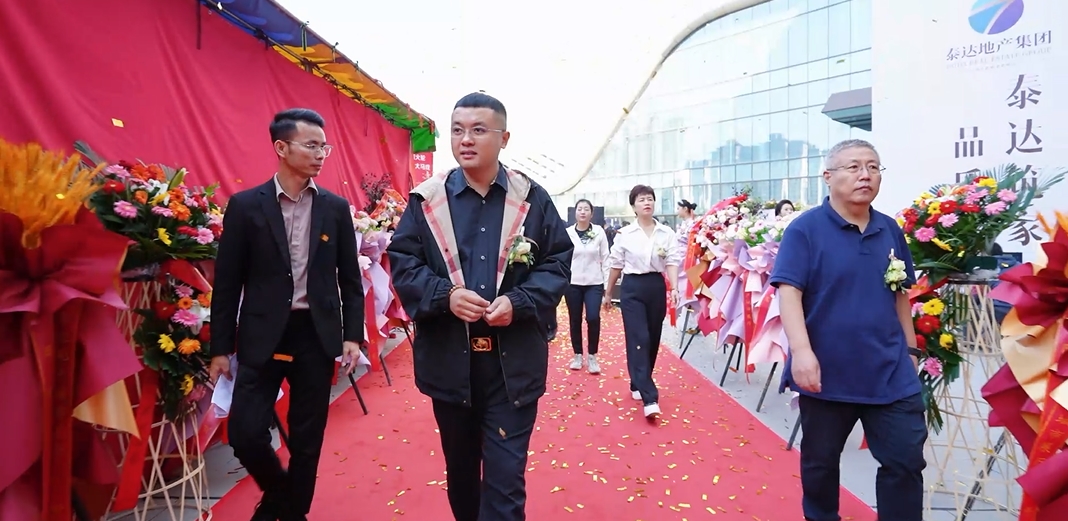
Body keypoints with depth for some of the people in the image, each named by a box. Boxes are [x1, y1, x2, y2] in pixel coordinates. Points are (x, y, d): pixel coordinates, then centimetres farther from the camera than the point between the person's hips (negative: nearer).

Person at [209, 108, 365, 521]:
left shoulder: (336, 208, 4)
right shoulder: (245, 205, -2)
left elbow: (350, 278, 6)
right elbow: (227, 282, -1)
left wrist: (352, 335, 0)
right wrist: (220, 347, -1)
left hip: (316, 335, 2)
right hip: (262, 336, -1)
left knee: (307, 439, 9)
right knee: (245, 432, -3)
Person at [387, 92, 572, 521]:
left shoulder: (533, 199, 0)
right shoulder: (427, 199, 1)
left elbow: (558, 263, 2)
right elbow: (402, 263, 1)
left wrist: (519, 302, -16)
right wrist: (444, 294, -18)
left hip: (513, 361, -1)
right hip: (449, 358, 2)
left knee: (506, 475, 2)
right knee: (460, 466, 21)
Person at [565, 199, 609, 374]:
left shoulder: (599, 232, 0)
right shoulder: (567, 233, 0)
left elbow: (605, 259, 3)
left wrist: (607, 284, 1)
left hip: (594, 283, -1)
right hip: (572, 283, 1)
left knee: (593, 318, -12)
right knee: (575, 320, 7)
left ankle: (592, 356, 5)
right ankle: (578, 355, 23)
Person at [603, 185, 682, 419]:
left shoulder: (667, 233, 2)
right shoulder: (625, 234, -2)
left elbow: (672, 262, -4)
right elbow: (616, 265, 6)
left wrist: (674, 288, -19)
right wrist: (607, 293, 11)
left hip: (657, 287, 3)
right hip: (632, 288, -3)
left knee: (653, 340, 11)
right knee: (639, 340, -10)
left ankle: (638, 385, 30)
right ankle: (649, 398, -12)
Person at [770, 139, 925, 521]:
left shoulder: (891, 231, 7)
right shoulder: (805, 229, -10)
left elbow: (900, 295, 16)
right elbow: (789, 291, -17)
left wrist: (910, 349, 17)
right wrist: (801, 350, -27)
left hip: (890, 373, 4)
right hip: (827, 372, -4)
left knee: (906, 460, 8)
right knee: (820, 461, 14)